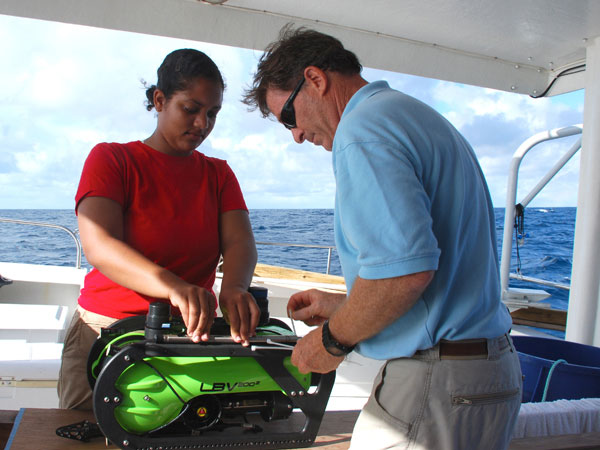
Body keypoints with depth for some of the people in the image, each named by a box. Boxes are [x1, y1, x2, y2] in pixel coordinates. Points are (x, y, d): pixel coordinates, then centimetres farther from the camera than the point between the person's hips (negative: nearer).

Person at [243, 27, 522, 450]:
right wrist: (343, 305, 20)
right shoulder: (423, 117, 17)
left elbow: (403, 269, -27)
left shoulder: (362, 129, -15)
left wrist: (333, 340, -11)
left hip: (436, 385, -10)